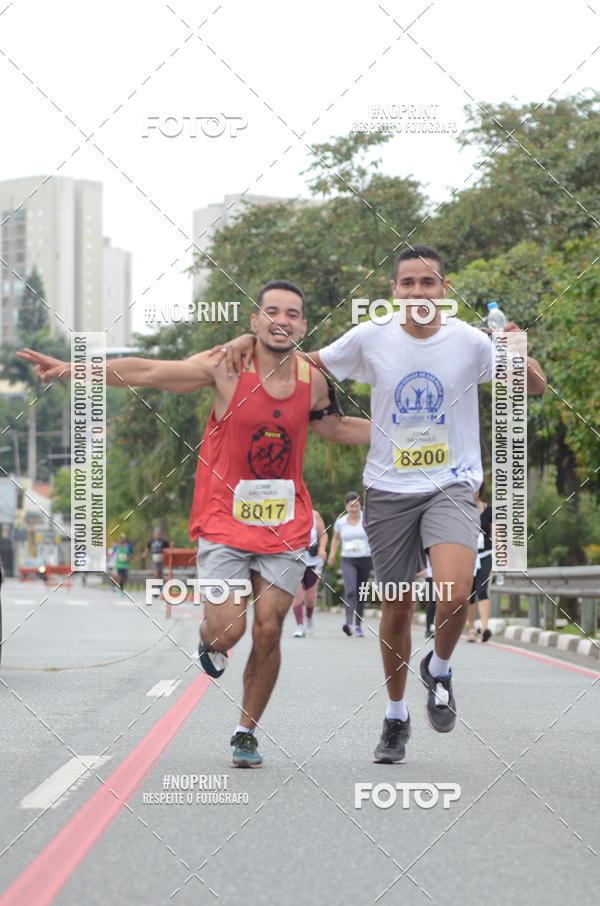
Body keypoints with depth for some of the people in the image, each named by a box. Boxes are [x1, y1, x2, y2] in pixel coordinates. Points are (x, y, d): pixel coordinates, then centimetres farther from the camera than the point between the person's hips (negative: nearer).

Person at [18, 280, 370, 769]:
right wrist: (72, 369, -19)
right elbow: (147, 372, -12)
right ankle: (210, 644, 29)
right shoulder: (227, 366, -11)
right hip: (224, 520, -2)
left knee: (268, 631, -1)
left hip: (286, 526, 3)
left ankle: (247, 731, 20)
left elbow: (334, 427, 21)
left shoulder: (314, 380, 0)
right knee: (226, 631, -11)